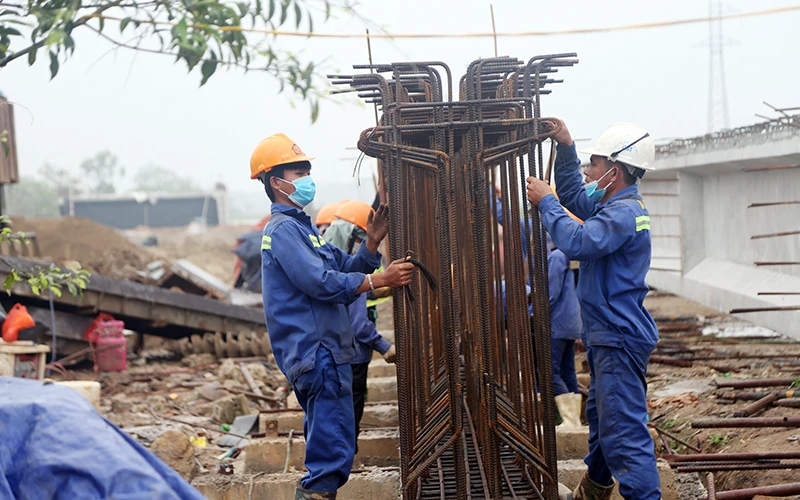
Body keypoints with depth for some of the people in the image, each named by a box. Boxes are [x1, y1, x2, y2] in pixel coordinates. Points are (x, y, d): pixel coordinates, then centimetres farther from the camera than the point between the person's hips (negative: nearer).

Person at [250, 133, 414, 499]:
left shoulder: (301, 226, 21)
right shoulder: (283, 229, -12)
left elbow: (344, 269, 17)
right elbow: (321, 282, -21)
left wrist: (372, 243, 2)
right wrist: (380, 281, -21)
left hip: (324, 352, 11)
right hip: (317, 353, -11)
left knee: (326, 447, 17)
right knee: (333, 453, -14)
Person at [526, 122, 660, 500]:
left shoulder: (624, 212, -21)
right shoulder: (614, 204, 12)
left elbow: (577, 242, -33)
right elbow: (572, 194, 26)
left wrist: (546, 202, -21)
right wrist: (565, 147, 13)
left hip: (620, 338, -11)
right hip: (609, 335, 11)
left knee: (623, 430, -13)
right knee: (600, 415, 28)